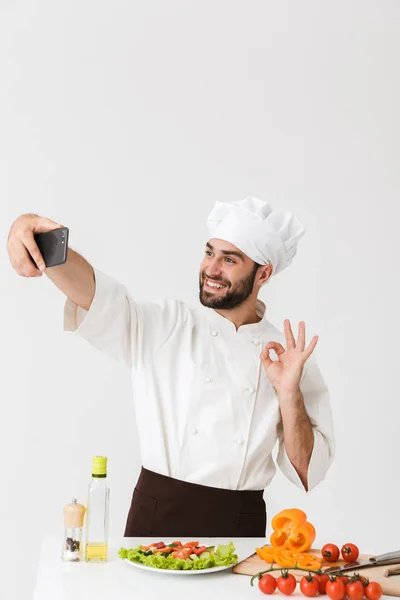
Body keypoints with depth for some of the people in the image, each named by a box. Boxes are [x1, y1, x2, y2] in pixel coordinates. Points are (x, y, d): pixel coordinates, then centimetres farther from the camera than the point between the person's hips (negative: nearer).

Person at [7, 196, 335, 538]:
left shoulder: (292, 356, 2)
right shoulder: (165, 327, 1)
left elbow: (307, 474, 1)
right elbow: (94, 293, -15)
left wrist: (289, 393, -12)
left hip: (241, 527, 0)